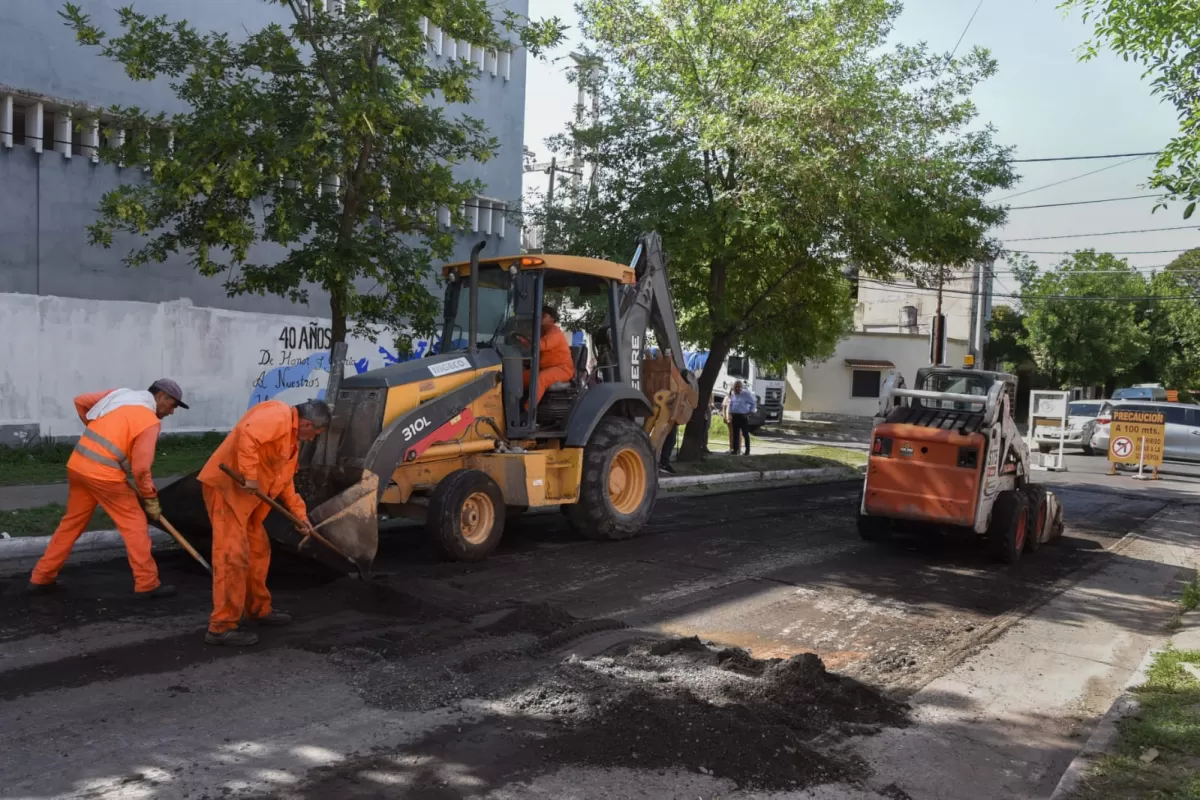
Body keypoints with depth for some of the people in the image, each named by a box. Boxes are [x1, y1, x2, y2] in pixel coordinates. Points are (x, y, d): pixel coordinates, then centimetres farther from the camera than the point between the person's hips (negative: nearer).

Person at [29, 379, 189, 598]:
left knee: (72, 522, 21)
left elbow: (80, 401, 19)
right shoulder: (150, 421, -7)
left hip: (77, 464, 7)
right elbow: (140, 468, -12)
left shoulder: (120, 394, 12)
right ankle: (147, 584, 4)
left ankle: (41, 578, 28)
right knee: (135, 524, 3)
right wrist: (150, 498, 0)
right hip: (104, 474, -7)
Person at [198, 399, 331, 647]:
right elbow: (247, 434, -32)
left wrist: (300, 514, 19)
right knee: (233, 555, -11)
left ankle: (258, 609, 31)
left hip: (245, 494, 11)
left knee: (258, 550, 17)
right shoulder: (278, 415, -14)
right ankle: (221, 627, -6)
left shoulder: (292, 438, 18)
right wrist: (249, 475, -30)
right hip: (226, 486, -11)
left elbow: (285, 480, 23)